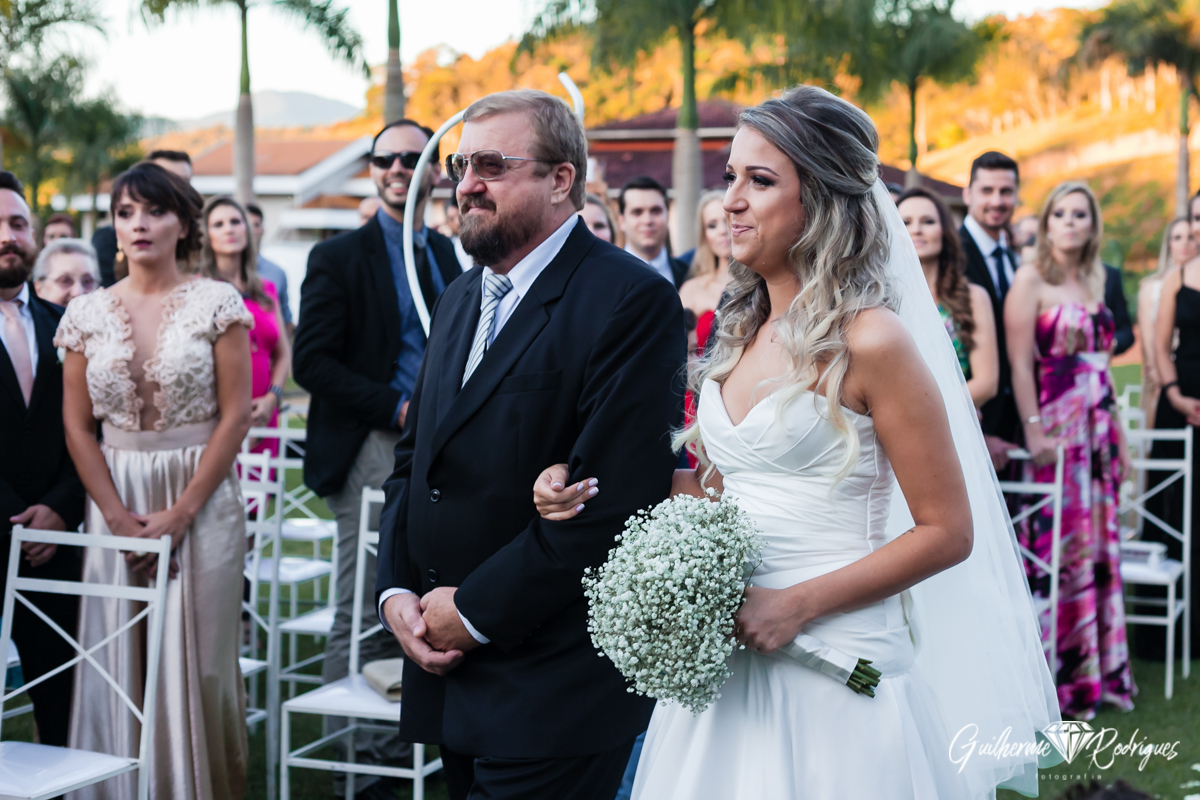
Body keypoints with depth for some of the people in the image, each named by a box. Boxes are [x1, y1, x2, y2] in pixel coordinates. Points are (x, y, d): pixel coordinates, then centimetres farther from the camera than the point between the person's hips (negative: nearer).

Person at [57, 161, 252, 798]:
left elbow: (236, 414, -5)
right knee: (117, 661, 4)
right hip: (114, 500, 2)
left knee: (198, 658, 1)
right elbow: (77, 425, 5)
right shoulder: (87, 313, 6)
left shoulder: (217, 302, -2)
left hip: (201, 500, -2)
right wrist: (118, 514, -7)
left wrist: (180, 512, -11)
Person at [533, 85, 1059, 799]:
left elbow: (946, 532, -11)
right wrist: (592, 487, 3)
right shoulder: (744, 330, 9)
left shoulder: (868, 339, -13)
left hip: (832, 671, -6)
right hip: (727, 658, 7)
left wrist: (798, 606, -17)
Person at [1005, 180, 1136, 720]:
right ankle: (1059, 678, 4)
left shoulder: (1093, 281, 14)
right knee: (1058, 548, -4)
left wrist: (1116, 429, 14)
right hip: (1055, 427, -7)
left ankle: (1100, 667, 18)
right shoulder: (1031, 279, -6)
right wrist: (1034, 432, -18)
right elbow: (1019, 362, -12)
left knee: (1099, 544, 9)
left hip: (1099, 428, 7)